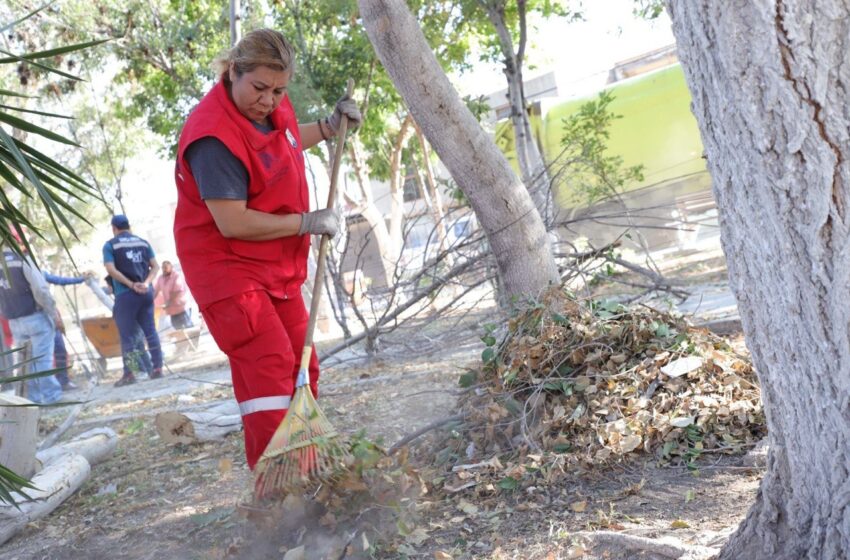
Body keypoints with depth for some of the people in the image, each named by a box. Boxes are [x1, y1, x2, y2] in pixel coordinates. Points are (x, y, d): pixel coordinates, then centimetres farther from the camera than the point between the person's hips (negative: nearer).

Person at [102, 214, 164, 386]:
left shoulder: (110, 245, 1)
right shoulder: (143, 242, 12)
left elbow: (111, 270, -12)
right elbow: (155, 266, 4)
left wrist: (131, 285, -12)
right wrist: (146, 283, -7)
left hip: (125, 294, -4)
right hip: (146, 292, 4)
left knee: (126, 335, 0)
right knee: (150, 330, 9)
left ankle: (129, 374, -1)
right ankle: (157, 368, 8)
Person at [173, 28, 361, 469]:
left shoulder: (272, 106, 1)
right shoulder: (214, 137, -26)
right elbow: (233, 223, -29)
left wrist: (329, 127, 12)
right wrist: (309, 222, -20)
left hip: (277, 268, 9)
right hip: (228, 269, -9)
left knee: (301, 370, 15)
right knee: (269, 367, -18)